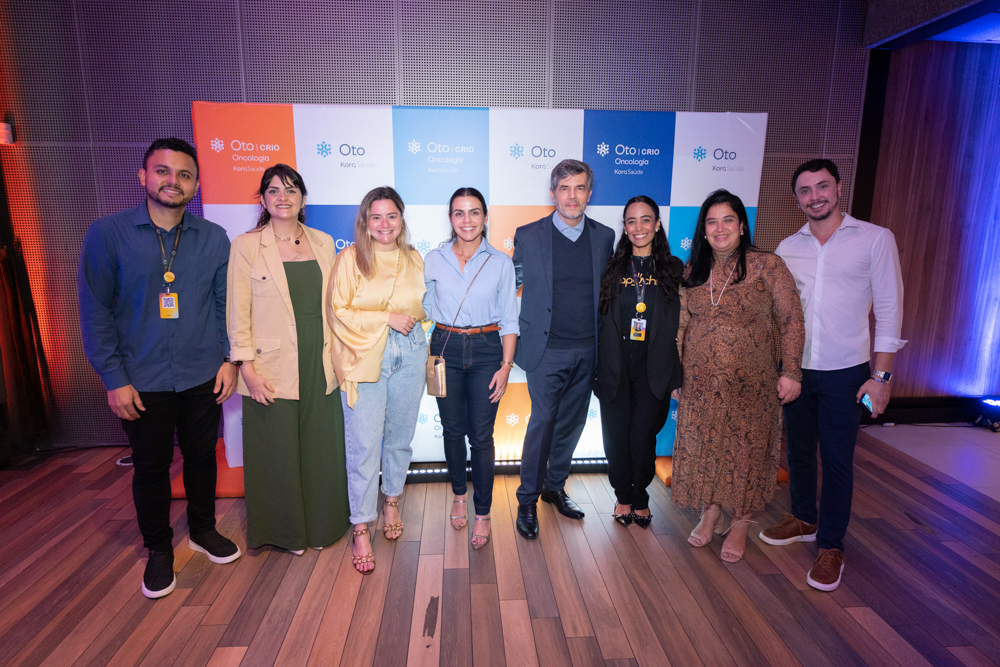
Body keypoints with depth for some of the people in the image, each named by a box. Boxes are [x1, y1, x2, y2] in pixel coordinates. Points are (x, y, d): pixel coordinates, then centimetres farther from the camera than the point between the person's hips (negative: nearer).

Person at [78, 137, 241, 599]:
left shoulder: (214, 239, 0)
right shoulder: (107, 235, -6)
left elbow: (225, 305, 5)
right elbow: (95, 312, -6)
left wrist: (229, 358, -1)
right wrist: (114, 378, -9)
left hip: (202, 377, 2)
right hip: (141, 383, -1)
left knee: (202, 456, 16)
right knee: (151, 466, 13)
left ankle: (203, 530, 39)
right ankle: (158, 549, 34)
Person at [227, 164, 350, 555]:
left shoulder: (323, 243, 7)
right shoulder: (246, 246, -3)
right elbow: (238, 312, -5)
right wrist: (247, 367, -10)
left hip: (320, 365, 4)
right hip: (272, 369, -3)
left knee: (321, 446, 14)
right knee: (277, 452, 10)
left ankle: (320, 524, 35)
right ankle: (285, 530, 33)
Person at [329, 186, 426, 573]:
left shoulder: (414, 259, 11)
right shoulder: (350, 258, -2)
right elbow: (338, 312, -7)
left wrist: (412, 319, 6)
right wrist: (387, 318, -12)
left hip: (409, 355, 4)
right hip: (365, 358, -4)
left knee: (400, 436, 13)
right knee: (365, 445, -3)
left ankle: (392, 502, 37)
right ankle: (361, 528, 12)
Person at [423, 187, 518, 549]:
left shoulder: (501, 262, 0)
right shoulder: (433, 260, 2)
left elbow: (509, 320, 1)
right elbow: (425, 309, 10)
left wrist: (506, 365, -6)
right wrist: (427, 358, 1)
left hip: (486, 350, -1)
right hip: (445, 348, 2)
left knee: (481, 435, 1)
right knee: (453, 429, 12)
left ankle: (482, 513, 19)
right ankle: (459, 494, 37)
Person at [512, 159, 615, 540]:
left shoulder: (604, 237, 6)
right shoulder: (528, 235, -2)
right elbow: (511, 284, 4)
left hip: (587, 351, 4)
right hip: (547, 350, -3)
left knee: (572, 423, 13)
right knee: (542, 422, -2)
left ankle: (554, 487, 33)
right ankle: (527, 500, 16)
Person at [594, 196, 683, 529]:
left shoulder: (674, 269, 5)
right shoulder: (612, 268, 5)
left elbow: (681, 323, 5)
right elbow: (599, 318, 5)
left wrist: (678, 371, 0)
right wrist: (596, 364, 1)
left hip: (654, 367, -1)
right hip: (615, 366, 1)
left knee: (643, 436, -2)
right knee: (616, 436, 5)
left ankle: (639, 498, 25)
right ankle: (624, 496, 29)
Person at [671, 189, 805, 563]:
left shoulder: (768, 266, -7)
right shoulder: (692, 272, 4)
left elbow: (791, 321, -5)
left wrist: (790, 372, -9)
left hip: (751, 383, -3)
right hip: (700, 381, 3)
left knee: (746, 449, 8)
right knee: (703, 446, 12)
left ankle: (740, 525, 28)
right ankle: (710, 513, 33)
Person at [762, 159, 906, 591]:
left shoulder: (875, 239, -4)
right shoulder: (788, 248, 6)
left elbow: (889, 310, -5)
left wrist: (881, 375, -9)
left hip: (844, 372, -3)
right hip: (795, 369, 4)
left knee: (837, 460, 4)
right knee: (798, 450, 15)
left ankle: (831, 546, 21)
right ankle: (803, 520, 36)